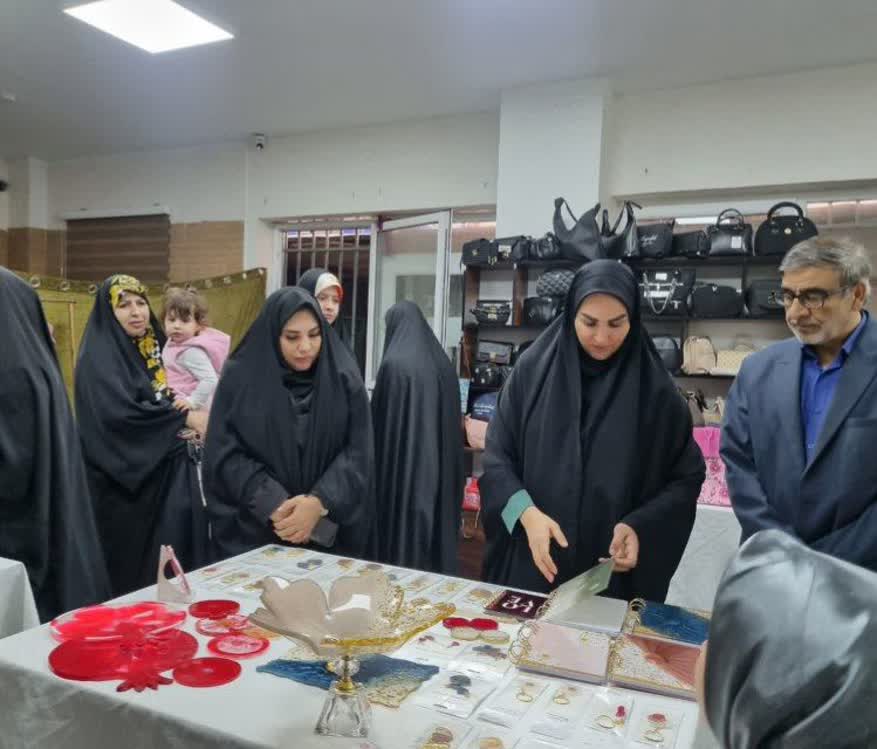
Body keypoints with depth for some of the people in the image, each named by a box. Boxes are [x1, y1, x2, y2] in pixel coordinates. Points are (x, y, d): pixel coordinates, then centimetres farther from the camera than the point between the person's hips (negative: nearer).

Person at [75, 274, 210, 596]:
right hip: (122, 480, -7)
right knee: (132, 568, 0)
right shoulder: (98, 356, -12)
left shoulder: (151, 349, 11)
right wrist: (187, 418, -20)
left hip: (162, 472, 7)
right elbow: (120, 414, -24)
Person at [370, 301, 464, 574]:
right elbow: (452, 423, 11)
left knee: (402, 534, 3)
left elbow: (382, 419, -12)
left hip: (404, 462, -6)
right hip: (439, 465, 7)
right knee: (436, 520, 15)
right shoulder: (442, 362, 7)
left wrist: (377, 466, -1)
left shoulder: (395, 363, -14)